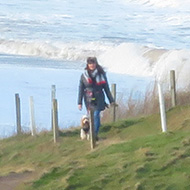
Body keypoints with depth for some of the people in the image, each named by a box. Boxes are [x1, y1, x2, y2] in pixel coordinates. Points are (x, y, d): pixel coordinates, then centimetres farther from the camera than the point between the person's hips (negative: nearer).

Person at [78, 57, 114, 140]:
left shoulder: (101, 74, 4)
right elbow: (81, 90, 6)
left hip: (99, 99, -2)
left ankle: (95, 134, -17)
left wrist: (111, 100, 10)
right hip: (88, 100, 2)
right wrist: (79, 102, 1)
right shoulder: (84, 75, 5)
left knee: (96, 115, -15)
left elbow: (106, 88, 9)